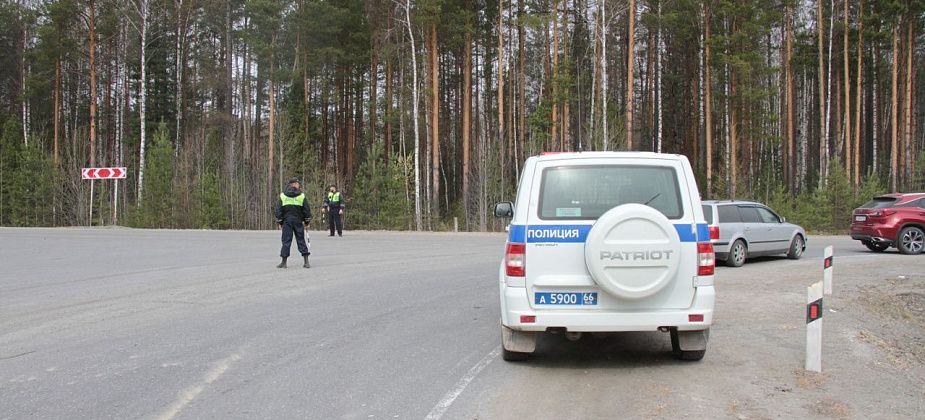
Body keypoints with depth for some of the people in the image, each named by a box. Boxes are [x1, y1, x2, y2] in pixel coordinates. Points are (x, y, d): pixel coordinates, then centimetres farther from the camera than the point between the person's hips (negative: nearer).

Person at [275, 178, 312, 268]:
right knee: (301, 240, 6)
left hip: (286, 221, 0)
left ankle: (284, 262, 3)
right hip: (298, 221, 0)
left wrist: (279, 222, 6)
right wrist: (307, 221, 10)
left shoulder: (282, 195, 1)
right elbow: (307, 209, 1)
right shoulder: (302, 196, -1)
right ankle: (306, 262, 4)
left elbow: (278, 210, 0)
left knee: (286, 241, 3)